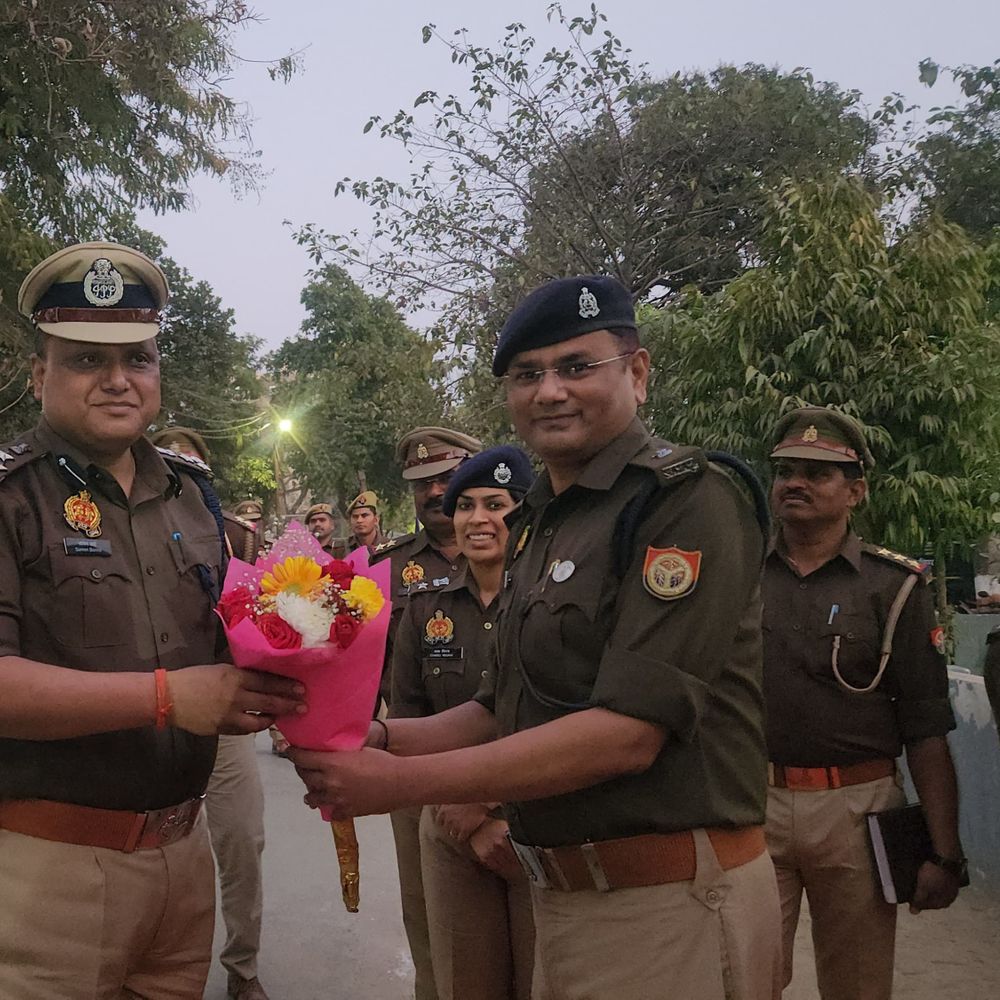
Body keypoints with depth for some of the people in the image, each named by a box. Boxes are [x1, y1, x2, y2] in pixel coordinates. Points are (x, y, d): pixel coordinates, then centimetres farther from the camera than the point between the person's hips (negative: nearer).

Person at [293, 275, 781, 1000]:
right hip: (563, 897, 8)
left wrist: (402, 782, -20)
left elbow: (628, 733, -24)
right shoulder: (539, 523, 11)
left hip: (670, 905, -7)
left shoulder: (688, 500, -16)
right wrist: (380, 738, -2)